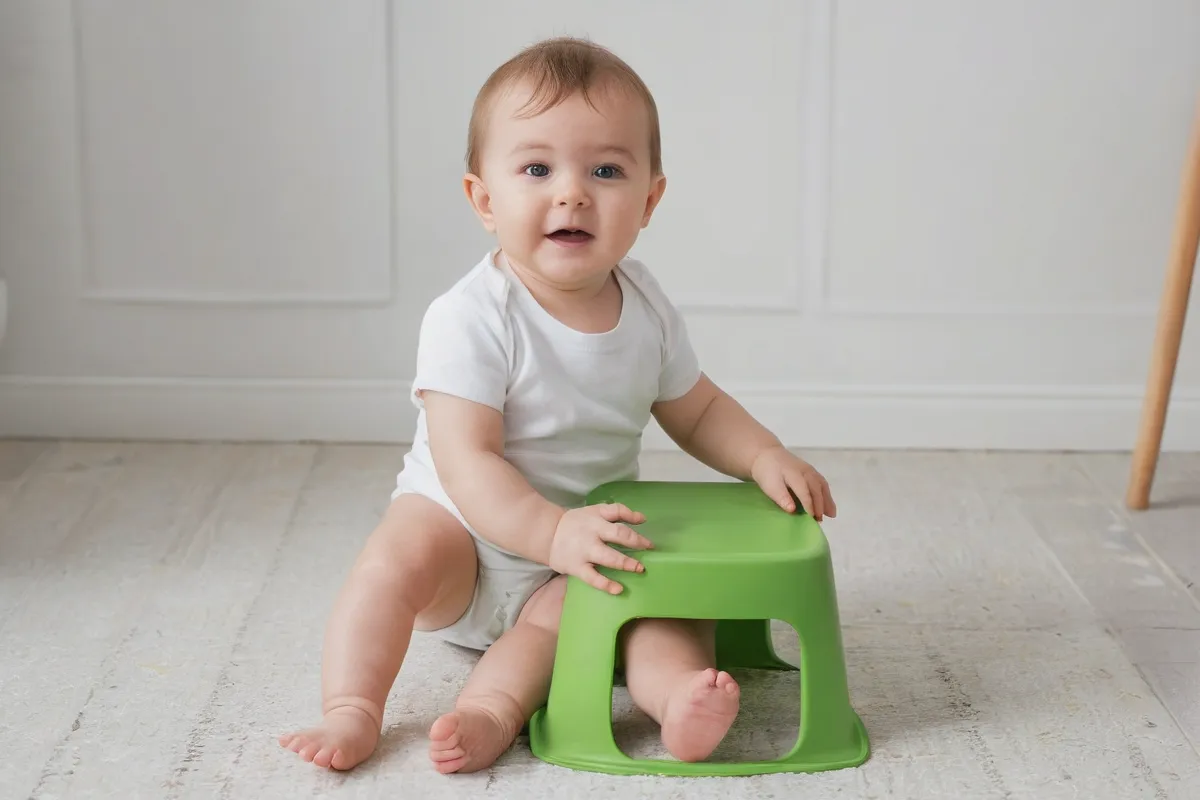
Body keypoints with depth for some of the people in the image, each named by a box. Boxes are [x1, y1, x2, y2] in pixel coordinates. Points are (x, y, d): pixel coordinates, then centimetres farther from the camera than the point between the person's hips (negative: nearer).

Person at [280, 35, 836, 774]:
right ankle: (351, 711, -25)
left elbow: (697, 410, 11)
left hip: (587, 538, 4)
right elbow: (466, 460, -28)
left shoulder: (646, 308, -5)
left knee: (675, 599, -22)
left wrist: (765, 457, -9)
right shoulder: (471, 319, -23)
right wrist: (553, 533, -43)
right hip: (466, 522, -4)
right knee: (398, 556, -31)